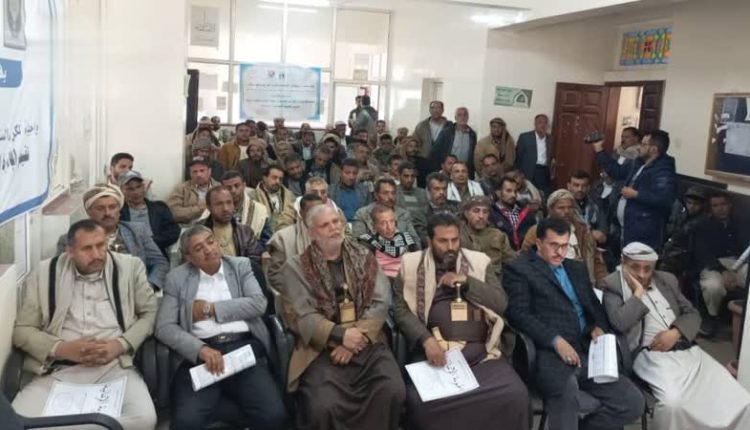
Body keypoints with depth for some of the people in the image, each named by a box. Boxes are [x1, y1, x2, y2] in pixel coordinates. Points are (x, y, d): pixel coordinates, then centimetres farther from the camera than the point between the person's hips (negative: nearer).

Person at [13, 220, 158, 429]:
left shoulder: (130, 267, 7)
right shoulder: (44, 273, 7)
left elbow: (150, 312, 9)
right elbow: (22, 329, 8)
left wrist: (121, 344, -9)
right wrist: (61, 348, -11)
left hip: (115, 366, 1)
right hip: (57, 370, 0)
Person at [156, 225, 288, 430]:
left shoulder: (240, 266, 14)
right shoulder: (177, 277, 11)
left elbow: (259, 304, -1)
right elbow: (164, 327, 2)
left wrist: (211, 308, -3)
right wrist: (200, 349, -14)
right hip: (200, 353, 0)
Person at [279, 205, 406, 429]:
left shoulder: (364, 257, 11)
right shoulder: (296, 267, 4)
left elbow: (380, 303, 2)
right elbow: (303, 316, -6)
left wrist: (356, 337, -11)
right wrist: (340, 335, -17)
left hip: (367, 343, 3)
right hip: (322, 349, -2)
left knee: (393, 392, -22)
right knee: (324, 407, -27)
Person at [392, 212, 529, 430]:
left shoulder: (479, 262, 13)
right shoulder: (412, 264, 8)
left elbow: (501, 303, 7)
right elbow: (400, 309, 1)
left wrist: (467, 281, -7)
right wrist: (426, 340, -14)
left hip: (479, 350, 2)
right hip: (433, 350, -1)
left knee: (516, 395, -20)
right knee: (419, 401, -28)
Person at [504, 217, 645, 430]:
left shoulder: (577, 268, 25)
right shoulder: (519, 269, 2)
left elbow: (595, 306, 27)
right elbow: (519, 314, -9)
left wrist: (599, 327, 4)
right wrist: (556, 340, -19)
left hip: (586, 352, 7)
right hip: (549, 353, -7)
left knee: (634, 403, -6)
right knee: (566, 388, -39)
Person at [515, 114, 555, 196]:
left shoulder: (550, 138, 11)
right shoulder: (524, 137, -2)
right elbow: (518, 157, -1)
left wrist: (553, 160, 4)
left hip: (545, 173, 4)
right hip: (529, 173, -4)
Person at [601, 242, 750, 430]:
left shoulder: (667, 279, 18)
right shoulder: (613, 285, 2)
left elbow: (692, 314, 15)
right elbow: (619, 323, -13)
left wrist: (675, 332, -5)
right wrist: (638, 292, -7)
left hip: (688, 349, 5)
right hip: (651, 354, -5)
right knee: (673, 403, -33)